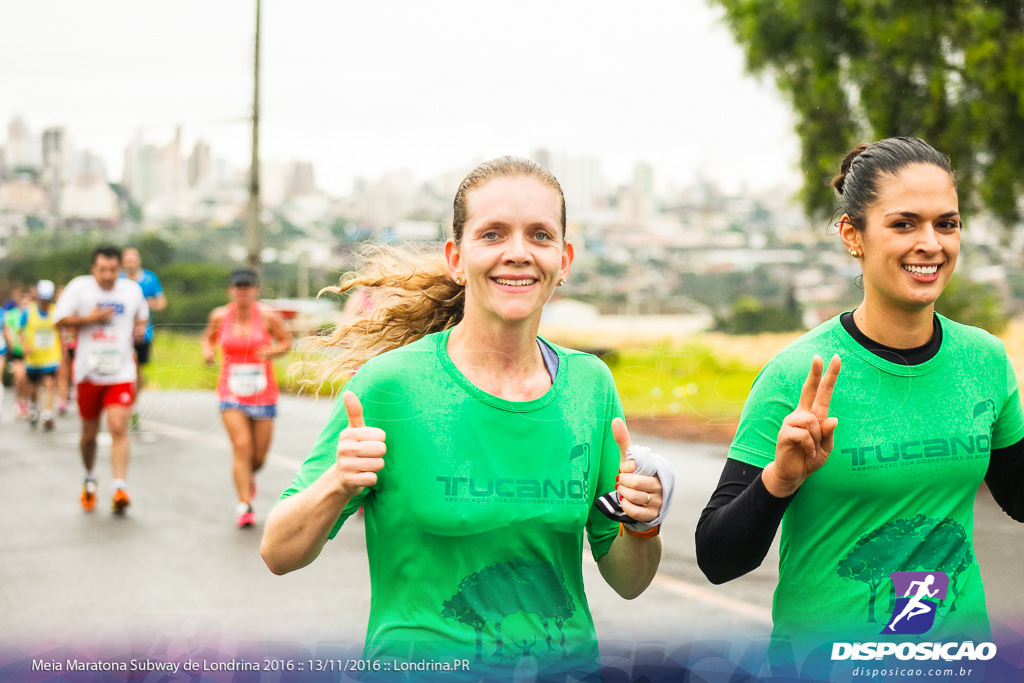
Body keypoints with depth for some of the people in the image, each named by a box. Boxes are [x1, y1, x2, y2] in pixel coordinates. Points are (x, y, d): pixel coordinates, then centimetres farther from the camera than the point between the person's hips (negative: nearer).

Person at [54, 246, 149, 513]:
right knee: (89, 432, 11)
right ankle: (90, 479, 36)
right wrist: (90, 319, -15)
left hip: (121, 373, 0)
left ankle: (119, 487, -18)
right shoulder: (79, 287, -1)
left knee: (118, 428, -16)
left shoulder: (132, 290, 6)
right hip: (89, 371, 0)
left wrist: (140, 328, 3)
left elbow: (142, 317, 24)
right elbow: (59, 319, -3)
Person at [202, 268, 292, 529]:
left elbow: (286, 341, 5)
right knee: (242, 446, -18)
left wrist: (272, 351, -15)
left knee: (259, 456, 6)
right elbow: (209, 336, 18)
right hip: (231, 393, 0)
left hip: (263, 394, 0)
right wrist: (208, 349, -4)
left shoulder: (268, 317, -6)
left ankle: (248, 476, 44)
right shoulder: (220, 316, -1)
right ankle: (245, 506, -12)